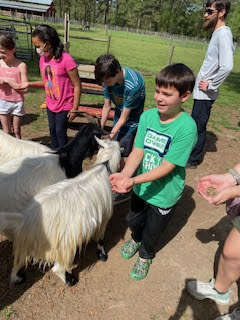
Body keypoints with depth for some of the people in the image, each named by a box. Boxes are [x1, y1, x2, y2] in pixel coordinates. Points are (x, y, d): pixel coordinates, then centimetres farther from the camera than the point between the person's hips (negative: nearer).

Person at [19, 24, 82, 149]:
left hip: (64, 106, -7)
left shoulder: (66, 60, -21)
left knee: (60, 132, 2)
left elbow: (77, 85, -18)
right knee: (52, 131, 17)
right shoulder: (43, 60, 1)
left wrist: (74, 108, -17)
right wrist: (30, 84, -6)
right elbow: (46, 82, 11)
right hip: (50, 105, 7)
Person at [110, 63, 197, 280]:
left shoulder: (187, 127, -27)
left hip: (164, 194, -4)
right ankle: (136, 239, 63)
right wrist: (124, 174, -31)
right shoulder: (147, 116, -13)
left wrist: (134, 180, -36)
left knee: (152, 231, 21)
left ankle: (145, 256, 54)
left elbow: (167, 166, -27)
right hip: (140, 186, 4)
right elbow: (138, 150, -13)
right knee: (133, 220, 28)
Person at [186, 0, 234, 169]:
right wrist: (208, 83, 9)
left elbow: (227, 66, -29)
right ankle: (193, 154, 34)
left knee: (198, 127, 1)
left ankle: (192, 160, 15)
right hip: (202, 92, 9)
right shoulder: (218, 33, 13)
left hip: (205, 94, -9)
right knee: (197, 125, 18)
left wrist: (211, 85, -19)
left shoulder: (223, 34, -16)